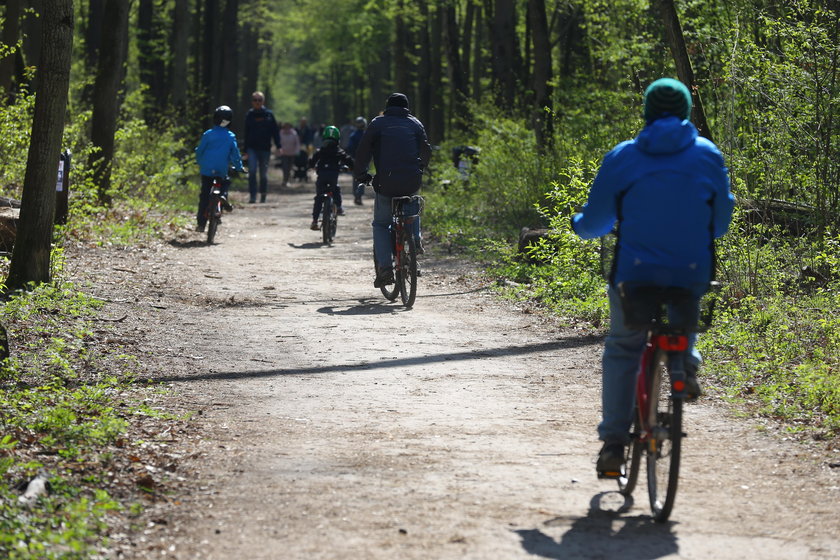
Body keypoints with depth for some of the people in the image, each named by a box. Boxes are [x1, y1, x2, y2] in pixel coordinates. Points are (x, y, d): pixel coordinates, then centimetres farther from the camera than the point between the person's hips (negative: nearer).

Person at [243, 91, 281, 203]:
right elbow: (246, 134, 13)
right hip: (252, 148, 0)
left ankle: (263, 197, 19)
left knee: (264, 173, 6)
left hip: (265, 148, 0)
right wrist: (246, 151, 12)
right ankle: (252, 196, -15)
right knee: (252, 171, -16)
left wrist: (278, 146, -5)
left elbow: (275, 131, 5)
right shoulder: (249, 115, 7)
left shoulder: (269, 114, 4)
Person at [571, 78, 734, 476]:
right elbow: (721, 222, 11)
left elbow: (593, 224, 7)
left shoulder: (622, 157, 2)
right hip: (693, 274, 1)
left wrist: (578, 224, 31)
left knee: (622, 350, 16)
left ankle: (613, 441, 6)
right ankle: (686, 363, 11)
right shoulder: (707, 155, 4)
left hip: (635, 274, -1)